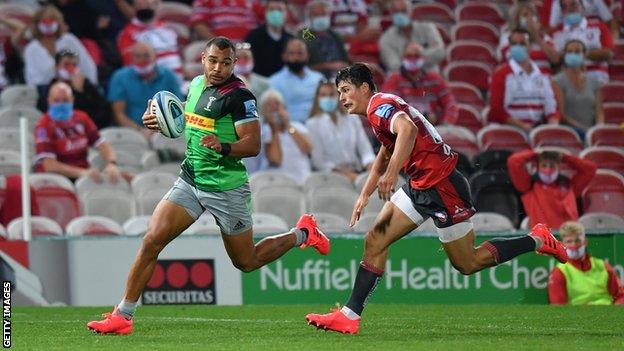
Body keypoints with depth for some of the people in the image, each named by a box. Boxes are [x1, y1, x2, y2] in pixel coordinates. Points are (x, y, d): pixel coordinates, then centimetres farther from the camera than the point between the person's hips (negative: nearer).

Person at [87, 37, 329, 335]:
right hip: (190, 180, 6)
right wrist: (160, 121, 6)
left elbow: (253, 144, -19)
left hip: (226, 189, -6)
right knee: (151, 241, -10)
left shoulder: (239, 96, -16)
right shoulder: (196, 84, 7)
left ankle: (302, 234, 35)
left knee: (246, 262, 10)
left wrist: (223, 147, -38)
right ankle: (122, 316, -7)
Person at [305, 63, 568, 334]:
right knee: (374, 241, 2)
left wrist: (391, 175, -41)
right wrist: (364, 196, 32)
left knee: (467, 264, 0)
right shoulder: (380, 110, 18)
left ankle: (537, 241, 14)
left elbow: (408, 129, -36)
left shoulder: (380, 104, -15)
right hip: (419, 187, 10)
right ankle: (349, 316, 0)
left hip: (441, 185, -10)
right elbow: (385, 155, 33)